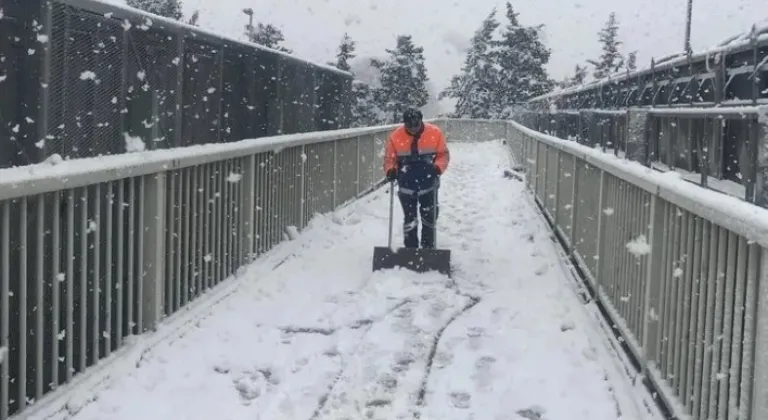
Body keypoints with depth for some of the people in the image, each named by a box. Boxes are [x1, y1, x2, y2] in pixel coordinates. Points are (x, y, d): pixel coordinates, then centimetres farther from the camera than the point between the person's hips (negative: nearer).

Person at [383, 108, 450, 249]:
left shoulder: (434, 133, -12)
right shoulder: (395, 136, -11)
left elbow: (443, 154, -4)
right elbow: (389, 158, -2)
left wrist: (438, 167, -22)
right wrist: (390, 170, -22)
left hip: (428, 184, 1)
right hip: (406, 186, -1)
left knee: (430, 217, 14)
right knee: (410, 218, 4)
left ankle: (428, 247, 30)